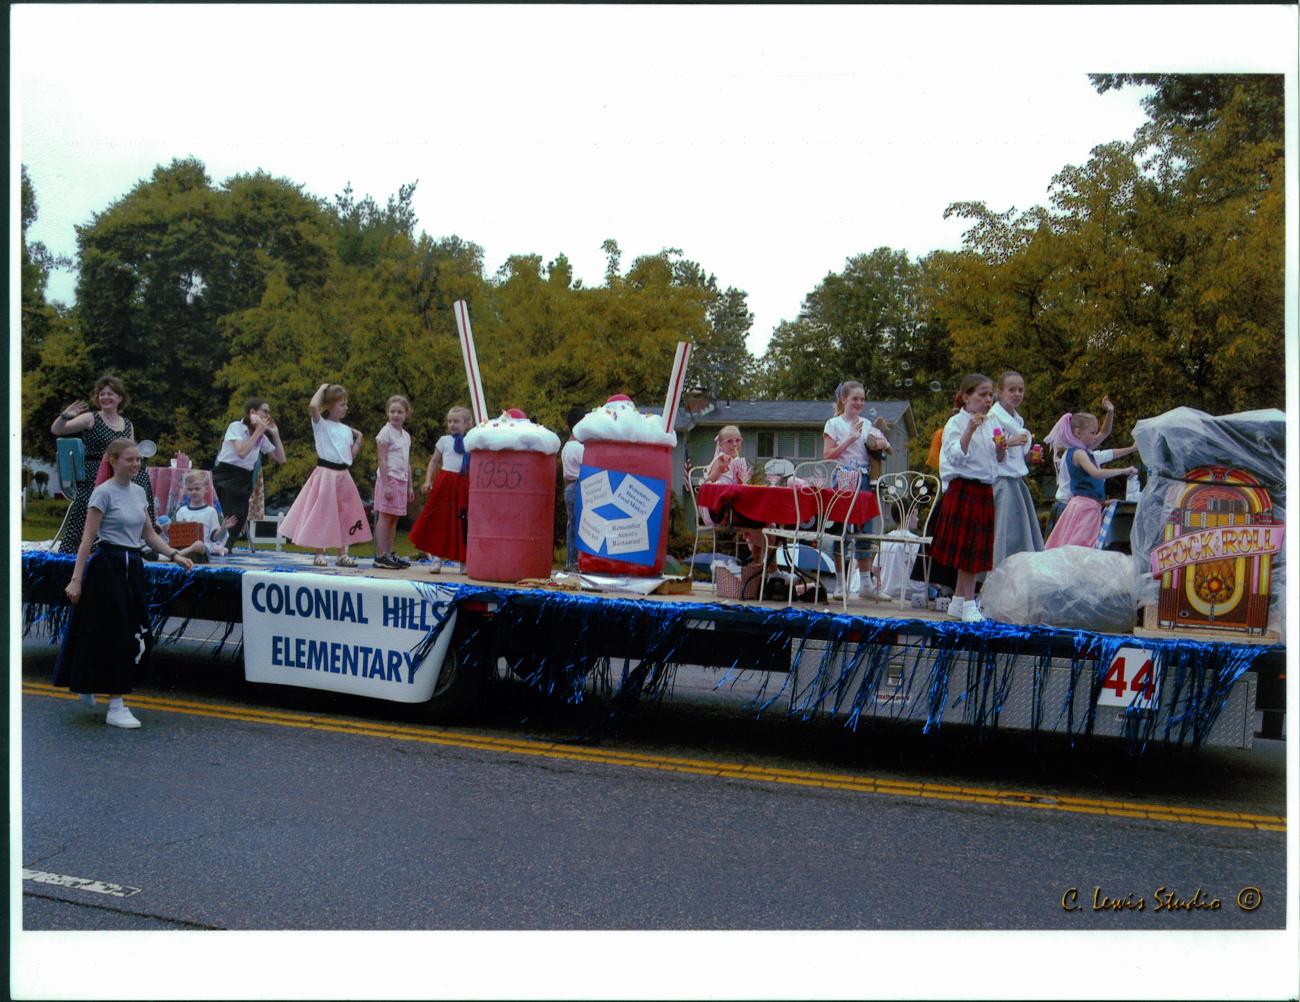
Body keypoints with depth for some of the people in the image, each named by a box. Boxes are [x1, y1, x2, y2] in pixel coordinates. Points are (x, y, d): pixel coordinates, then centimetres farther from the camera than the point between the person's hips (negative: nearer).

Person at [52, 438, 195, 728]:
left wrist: (174, 555, 5)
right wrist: (76, 578, -17)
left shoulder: (139, 492, 10)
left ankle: (88, 683, 33)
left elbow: (149, 534, 17)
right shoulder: (104, 492, -11)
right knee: (116, 636, -5)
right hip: (108, 566, -7)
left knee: (137, 636, 9)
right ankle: (115, 708, 2)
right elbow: (87, 539, -14)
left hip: (133, 566, 8)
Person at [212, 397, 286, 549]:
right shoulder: (236, 426, -7)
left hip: (245, 480, 6)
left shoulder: (262, 437, 10)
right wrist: (258, 431, -17)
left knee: (240, 519, -1)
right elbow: (241, 452, -23)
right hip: (225, 478, -6)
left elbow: (281, 459, 9)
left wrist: (275, 434, 3)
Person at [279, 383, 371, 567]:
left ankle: (342, 554, 16)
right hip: (326, 473, -6)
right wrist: (322, 389, -10)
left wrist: (359, 439, 11)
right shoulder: (321, 424, -3)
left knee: (344, 515, 8)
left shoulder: (346, 429, 13)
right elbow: (313, 407, -24)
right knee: (321, 514, -1)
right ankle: (319, 554, 8)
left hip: (343, 475, 6)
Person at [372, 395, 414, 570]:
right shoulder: (386, 432, -7)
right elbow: (382, 460, -12)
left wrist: (410, 486, 17)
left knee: (394, 518, 9)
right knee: (384, 516, -7)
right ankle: (380, 555, -7)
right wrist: (386, 485, -18)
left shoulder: (406, 435, 16)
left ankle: (390, 554, 13)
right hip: (388, 478, -7)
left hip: (401, 480, 7)